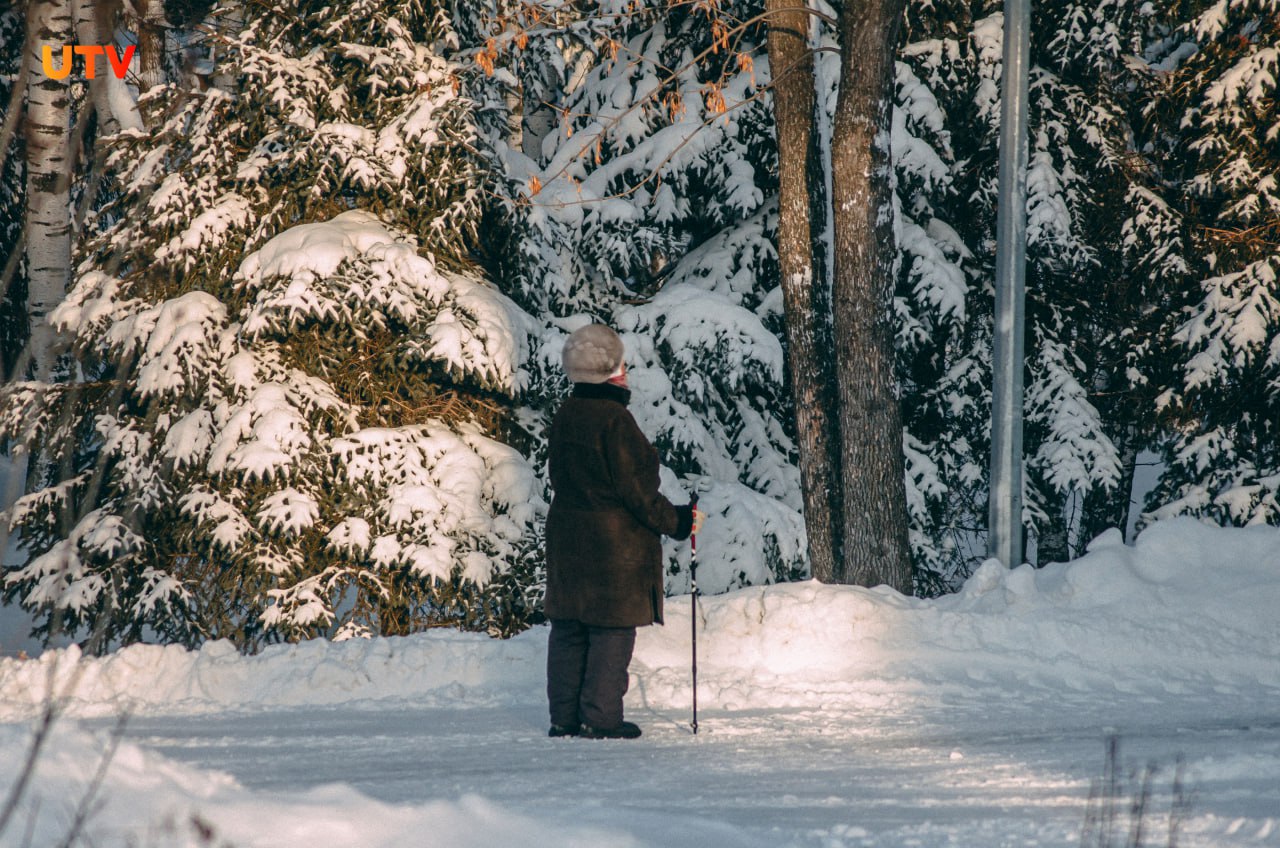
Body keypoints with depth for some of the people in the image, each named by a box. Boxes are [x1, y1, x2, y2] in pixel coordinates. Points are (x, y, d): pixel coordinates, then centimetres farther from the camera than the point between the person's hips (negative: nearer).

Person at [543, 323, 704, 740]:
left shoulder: (564, 418, 7)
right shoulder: (614, 419, -17)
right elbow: (633, 489, -18)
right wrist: (675, 520, -8)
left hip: (567, 535, 8)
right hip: (615, 542, -8)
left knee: (569, 628, 11)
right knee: (612, 628, -2)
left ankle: (564, 716, 14)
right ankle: (601, 717, -2)